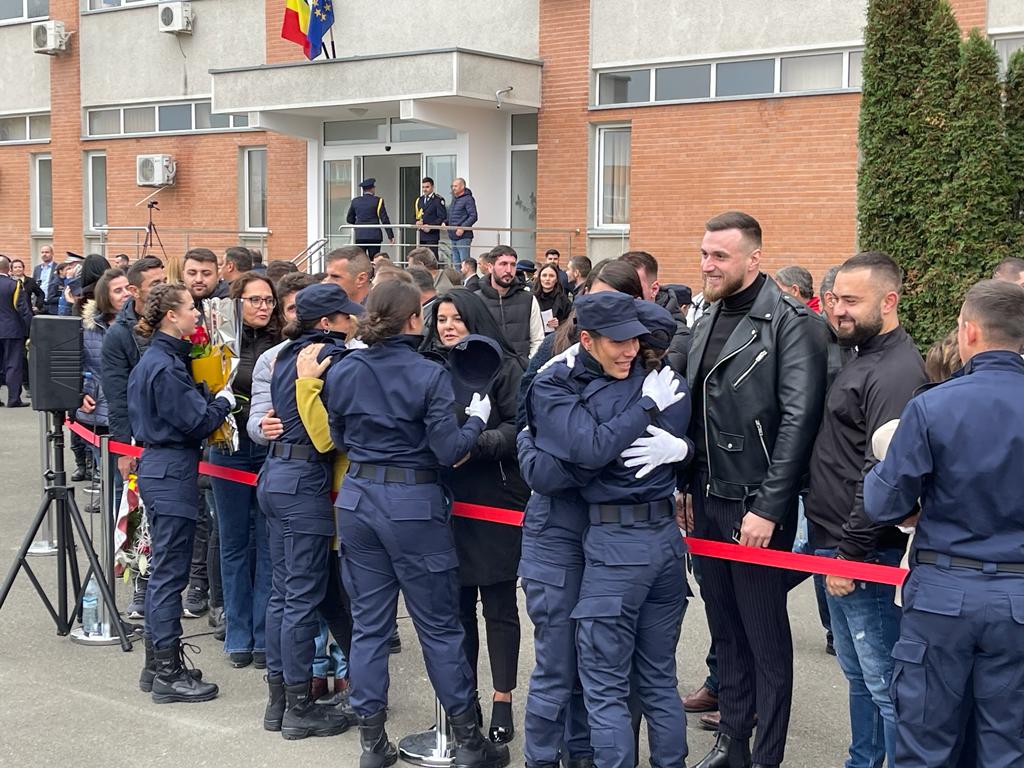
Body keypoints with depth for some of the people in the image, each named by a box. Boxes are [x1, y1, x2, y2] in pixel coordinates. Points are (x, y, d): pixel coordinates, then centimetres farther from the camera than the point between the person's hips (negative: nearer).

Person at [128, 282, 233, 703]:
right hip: (172, 474, -10)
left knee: (164, 570, 15)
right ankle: (168, 674, 3)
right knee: (170, 573, -4)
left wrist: (210, 399, 2)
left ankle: (157, 664, 23)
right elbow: (197, 422, -17)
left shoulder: (154, 359, 12)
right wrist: (223, 401, -1)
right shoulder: (166, 366, -18)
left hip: (158, 469, 10)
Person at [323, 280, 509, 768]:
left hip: (358, 499, 4)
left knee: (368, 624, 12)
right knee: (439, 627, 6)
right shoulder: (428, 375, -13)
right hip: (413, 507, -4)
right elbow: (448, 451, -13)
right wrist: (477, 419, 3)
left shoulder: (342, 371, 1)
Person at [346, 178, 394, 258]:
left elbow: (349, 219, 13)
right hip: (374, 236, -3)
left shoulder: (355, 201, 7)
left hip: (359, 236, 3)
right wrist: (390, 236, -4)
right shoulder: (377, 201, -3)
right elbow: (384, 219, -6)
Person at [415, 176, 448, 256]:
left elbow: (442, 217, -10)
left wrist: (430, 226, -17)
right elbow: (416, 216, 23)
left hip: (432, 235, -6)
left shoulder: (438, 200, -5)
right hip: (421, 235, 6)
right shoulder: (419, 200, 17)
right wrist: (417, 222, 0)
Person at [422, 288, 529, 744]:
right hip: (444, 498, 4)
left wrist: (476, 445, -20)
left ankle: (502, 702, 12)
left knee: (499, 604, 3)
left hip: (495, 499, -4)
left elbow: (519, 428, -9)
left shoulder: (503, 365, -2)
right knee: (457, 604, 10)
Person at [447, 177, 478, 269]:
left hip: (463, 237, -9)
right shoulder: (454, 199, 17)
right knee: (456, 263, 12)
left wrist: (462, 228, -22)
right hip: (453, 237, 9)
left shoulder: (468, 199, -10)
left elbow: (473, 217, -17)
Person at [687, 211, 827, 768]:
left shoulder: (789, 322, -12)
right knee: (724, 630, 15)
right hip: (708, 501, 7)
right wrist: (686, 489, 9)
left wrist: (768, 507, -21)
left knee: (766, 638, 4)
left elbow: (798, 420, -18)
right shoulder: (708, 320, 11)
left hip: (756, 507, -7)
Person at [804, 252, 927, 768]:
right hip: (838, 549, 10)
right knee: (859, 675, 19)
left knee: (884, 683, -3)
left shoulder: (896, 371, -17)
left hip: (865, 554, -10)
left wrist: (850, 551, -19)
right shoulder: (863, 358, 15)